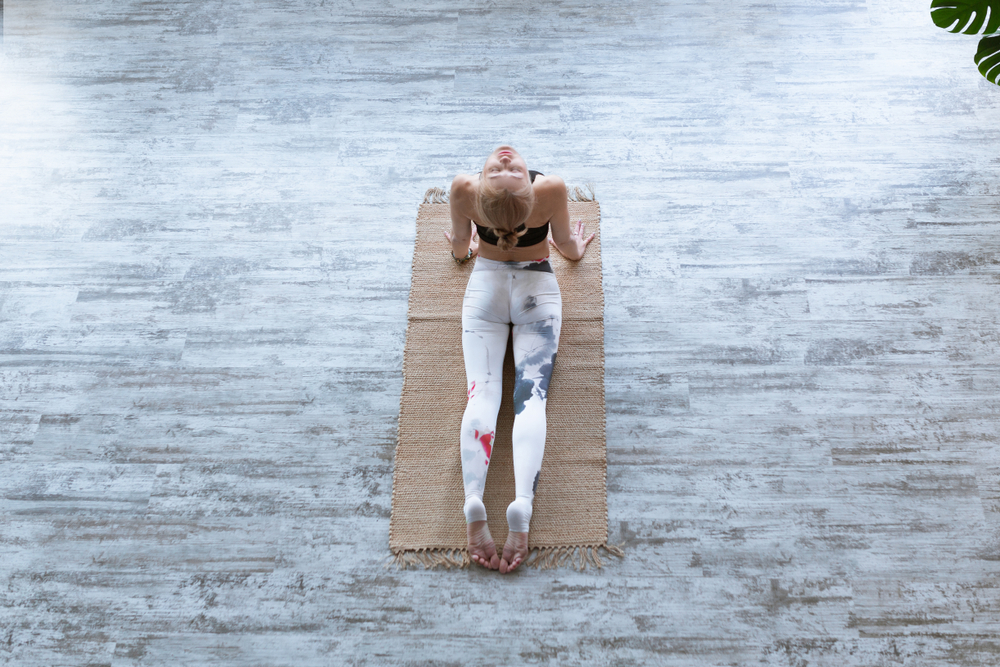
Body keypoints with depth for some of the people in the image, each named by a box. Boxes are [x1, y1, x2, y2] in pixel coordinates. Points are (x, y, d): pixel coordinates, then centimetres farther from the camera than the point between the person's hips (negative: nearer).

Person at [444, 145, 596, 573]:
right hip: (538, 287, 0)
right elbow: (566, 244, 2)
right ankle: (522, 506, -28)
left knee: (481, 391, -9)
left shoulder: (464, 189, -16)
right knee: (532, 394, -10)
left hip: (486, 283, 1)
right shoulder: (552, 189, -18)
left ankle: (473, 504, -26)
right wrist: (577, 250, 27)